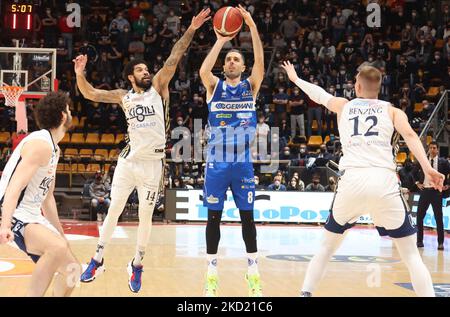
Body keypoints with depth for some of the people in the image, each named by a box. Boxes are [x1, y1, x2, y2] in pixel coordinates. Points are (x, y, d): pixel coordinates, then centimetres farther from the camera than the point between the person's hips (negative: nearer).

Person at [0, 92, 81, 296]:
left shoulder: (53, 148, 16)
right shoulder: (40, 143, -16)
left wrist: (61, 233, 25)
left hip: (34, 217, 10)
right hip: (17, 217, -10)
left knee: (71, 270, 10)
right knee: (58, 248, -36)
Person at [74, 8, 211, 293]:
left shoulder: (159, 88, 1)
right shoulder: (123, 97, 6)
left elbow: (174, 59, -9)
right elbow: (90, 94, 8)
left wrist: (191, 30, -18)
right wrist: (80, 74, -10)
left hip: (152, 163, -2)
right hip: (129, 160, 2)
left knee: (146, 217, 6)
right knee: (114, 211, 8)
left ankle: (137, 265, 23)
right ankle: (98, 260, 21)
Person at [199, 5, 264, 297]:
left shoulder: (250, 86, 7)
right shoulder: (214, 86, 5)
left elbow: (261, 67, -12)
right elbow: (203, 70, -17)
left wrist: (253, 29, -20)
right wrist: (220, 40, -19)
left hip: (243, 163, 0)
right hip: (217, 163, 0)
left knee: (247, 217, 5)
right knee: (214, 217, 4)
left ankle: (253, 271, 15)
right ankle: (212, 271, 13)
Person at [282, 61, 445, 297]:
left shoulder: (343, 106, 23)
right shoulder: (392, 110, 17)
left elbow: (318, 94, 41)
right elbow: (410, 135, -2)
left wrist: (295, 78, 59)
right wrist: (427, 168, -14)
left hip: (351, 181, 2)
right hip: (384, 181, -1)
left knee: (328, 245, 23)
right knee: (411, 254, 8)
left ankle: (306, 292, 21)